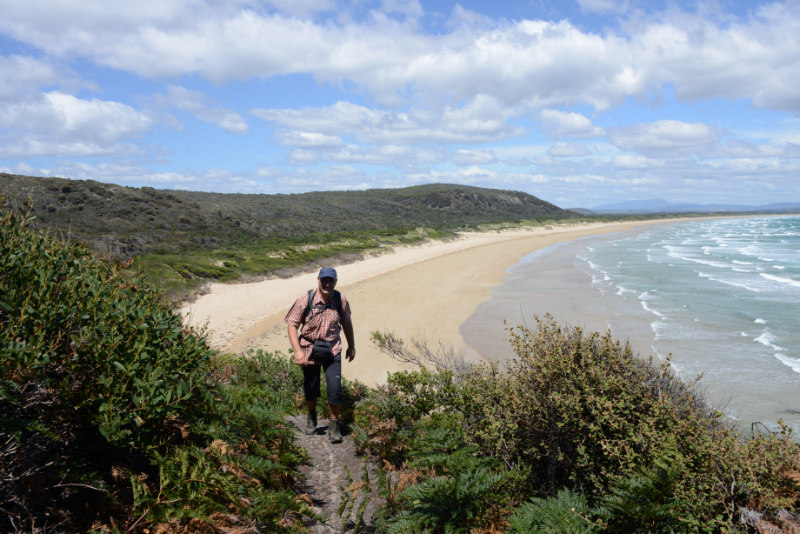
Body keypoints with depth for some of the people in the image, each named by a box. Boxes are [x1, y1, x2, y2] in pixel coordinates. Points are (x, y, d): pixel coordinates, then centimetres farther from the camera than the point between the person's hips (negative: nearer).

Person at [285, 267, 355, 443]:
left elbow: (346, 322, 9)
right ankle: (311, 417, 43)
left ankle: (333, 426, 12)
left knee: (335, 388, -9)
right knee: (311, 389, 13)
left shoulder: (341, 300, -8)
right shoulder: (305, 300, -14)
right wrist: (297, 351, -20)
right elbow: (292, 325, -10)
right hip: (309, 349, 0)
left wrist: (351, 345, 17)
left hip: (332, 349, 0)